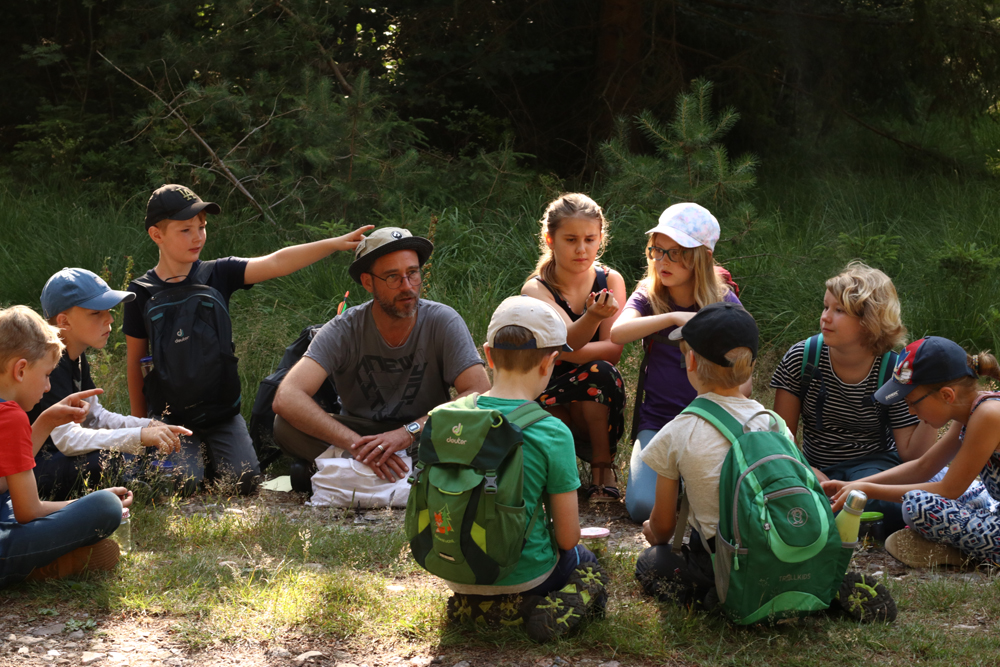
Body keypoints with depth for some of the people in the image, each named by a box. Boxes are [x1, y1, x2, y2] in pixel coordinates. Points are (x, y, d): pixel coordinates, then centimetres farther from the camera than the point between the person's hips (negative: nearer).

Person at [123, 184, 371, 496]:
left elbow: (275, 263, -16)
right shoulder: (142, 293, -5)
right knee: (184, 481, -19)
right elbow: (136, 361, 3)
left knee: (243, 478, -11)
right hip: (170, 412, -2)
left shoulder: (218, 274, -2)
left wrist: (335, 243, -29)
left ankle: (211, 450, 20)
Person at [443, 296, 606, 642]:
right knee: (587, 562, 30)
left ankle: (472, 604, 5)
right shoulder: (552, 434, -19)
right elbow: (568, 538, -13)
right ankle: (550, 610, -4)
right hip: (523, 574, -4)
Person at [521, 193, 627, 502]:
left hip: (598, 409, 1)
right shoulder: (536, 290, -8)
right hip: (547, 398, -1)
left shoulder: (610, 280, 0)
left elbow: (613, 349, -10)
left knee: (600, 371, -31)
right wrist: (592, 315, -47)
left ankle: (603, 467, -15)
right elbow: (569, 339, -27)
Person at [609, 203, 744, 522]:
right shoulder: (648, 296, 1)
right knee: (643, 506, -22)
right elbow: (617, 333, -22)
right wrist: (674, 317, -33)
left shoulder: (724, 302, -1)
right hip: (657, 421, 1)